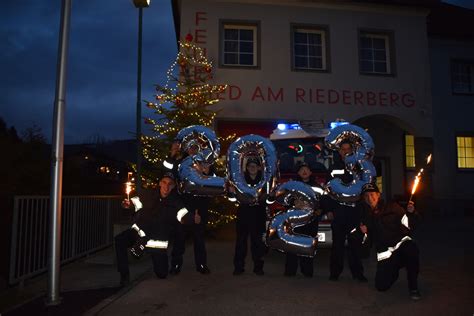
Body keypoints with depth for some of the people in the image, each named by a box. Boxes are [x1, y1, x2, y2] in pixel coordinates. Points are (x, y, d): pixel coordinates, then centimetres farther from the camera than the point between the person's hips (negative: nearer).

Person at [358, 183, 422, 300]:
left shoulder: (392, 208, 3)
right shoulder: (367, 217, 10)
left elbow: (410, 226, -4)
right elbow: (368, 243, 13)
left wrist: (411, 212, -20)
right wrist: (365, 233, -6)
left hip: (402, 243, -2)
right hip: (385, 253, 3)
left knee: (411, 249, -39)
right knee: (381, 286, -10)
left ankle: (413, 286, -15)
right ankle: (394, 270, 25)